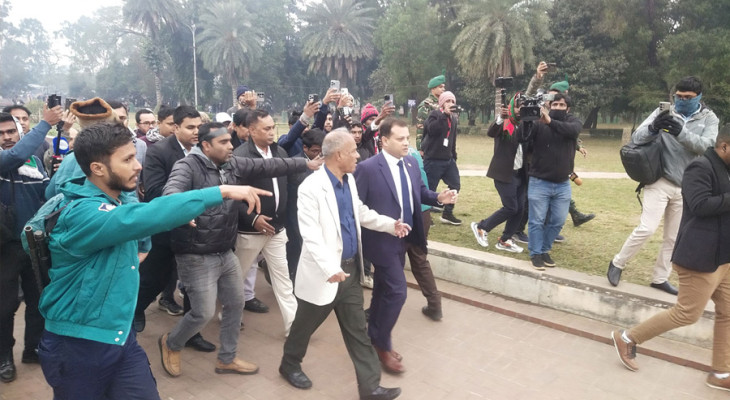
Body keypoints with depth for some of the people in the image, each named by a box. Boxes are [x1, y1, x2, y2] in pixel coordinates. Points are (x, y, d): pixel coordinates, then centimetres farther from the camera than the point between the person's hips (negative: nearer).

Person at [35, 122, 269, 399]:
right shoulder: (81, 213, -25)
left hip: (120, 336, 7)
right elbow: (142, 217, -41)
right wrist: (221, 192, -41)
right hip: (76, 345, -7)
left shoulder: (116, 201, 3)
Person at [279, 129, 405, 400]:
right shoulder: (312, 187, -21)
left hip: (350, 269, 7)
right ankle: (290, 364, 43)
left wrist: (391, 224, 9)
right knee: (305, 325, 17)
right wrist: (330, 269, -35)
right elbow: (311, 234, -27)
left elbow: (361, 213, 19)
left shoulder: (349, 180, 5)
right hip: (324, 274, -7)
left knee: (358, 332, 11)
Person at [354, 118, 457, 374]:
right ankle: (382, 345, 14)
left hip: (404, 238, 7)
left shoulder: (411, 163, 3)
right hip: (383, 240, -7)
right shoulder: (368, 168, -18)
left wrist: (438, 198, -6)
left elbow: (419, 192, 13)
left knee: (383, 290, 19)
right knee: (397, 291, -7)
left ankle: (374, 339, 36)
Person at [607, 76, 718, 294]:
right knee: (647, 229, -12)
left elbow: (707, 145, -15)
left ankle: (659, 278, 26)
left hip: (687, 188, 3)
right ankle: (618, 263, 8)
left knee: (674, 238, 11)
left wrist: (681, 133, -33)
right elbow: (636, 137, -11)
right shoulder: (664, 112, -3)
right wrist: (653, 128, -33)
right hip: (660, 182, -3)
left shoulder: (709, 118, 2)